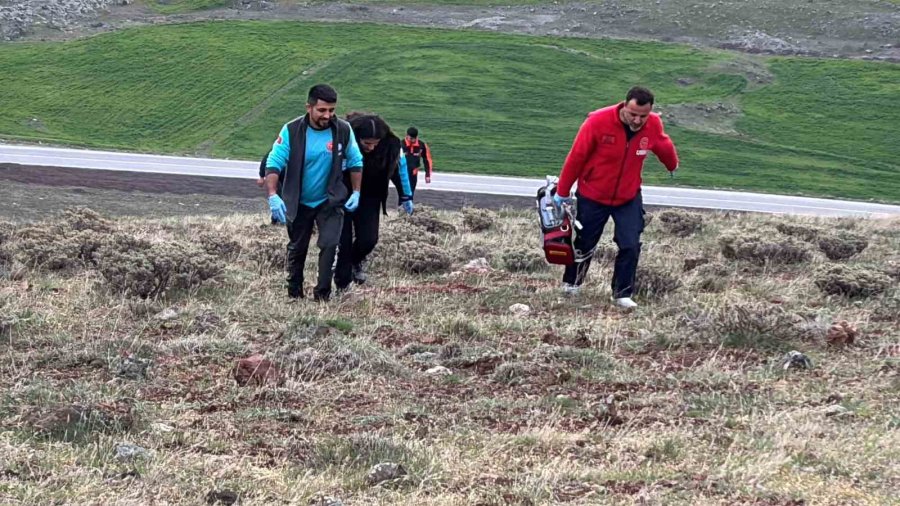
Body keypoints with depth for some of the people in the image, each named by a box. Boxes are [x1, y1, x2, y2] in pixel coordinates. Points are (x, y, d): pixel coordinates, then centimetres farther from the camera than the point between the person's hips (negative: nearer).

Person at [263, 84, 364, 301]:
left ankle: (322, 293, -6)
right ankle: (294, 293, 34)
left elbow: (355, 162, 2)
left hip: (330, 201, 0)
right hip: (298, 203, 0)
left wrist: (356, 193, -1)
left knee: (330, 244, -17)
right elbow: (273, 164, -20)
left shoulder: (343, 130, -13)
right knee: (297, 248, 15)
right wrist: (273, 196, -32)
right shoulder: (291, 131, -19)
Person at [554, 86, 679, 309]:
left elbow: (665, 148, 9)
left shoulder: (654, 126, -16)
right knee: (585, 244, 13)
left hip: (629, 198, 2)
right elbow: (576, 157, -16)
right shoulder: (598, 122, -27)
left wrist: (673, 165, 30)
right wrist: (562, 193, -8)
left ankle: (623, 294, 5)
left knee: (630, 246, -9)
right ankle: (571, 285, 37)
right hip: (593, 197, -2)